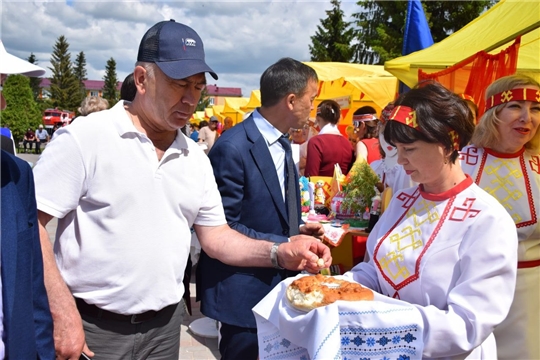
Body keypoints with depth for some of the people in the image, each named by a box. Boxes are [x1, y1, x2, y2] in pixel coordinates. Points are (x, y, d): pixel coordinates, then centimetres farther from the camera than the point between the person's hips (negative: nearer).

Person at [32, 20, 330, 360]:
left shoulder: (196, 158, 5)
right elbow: (30, 222, -13)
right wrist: (63, 315, -18)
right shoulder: (84, 138, -12)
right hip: (91, 327, -5)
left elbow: (215, 235, 8)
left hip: (166, 326, 5)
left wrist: (280, 253, -8)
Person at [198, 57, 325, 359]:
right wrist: (284, 244, -19)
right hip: (244, 289, -8)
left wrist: (296, 230, 1)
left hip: (279, 280, 9)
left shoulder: (282, 142, 7)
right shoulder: (234, 148, -22)